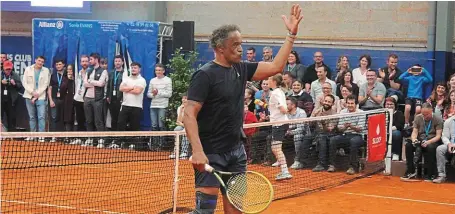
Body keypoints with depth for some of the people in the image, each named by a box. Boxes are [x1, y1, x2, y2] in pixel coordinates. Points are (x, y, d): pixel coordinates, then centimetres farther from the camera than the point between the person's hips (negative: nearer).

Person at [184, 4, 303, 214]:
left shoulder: (241, 69, 8)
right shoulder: (205, 75, -14)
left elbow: (275, 67, 12)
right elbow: (189, 114, -19)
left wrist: (291, 34, 6)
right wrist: (197, 151, -29)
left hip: (236, 151, 8)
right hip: (211, 154, -7)